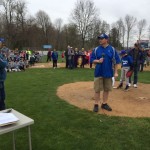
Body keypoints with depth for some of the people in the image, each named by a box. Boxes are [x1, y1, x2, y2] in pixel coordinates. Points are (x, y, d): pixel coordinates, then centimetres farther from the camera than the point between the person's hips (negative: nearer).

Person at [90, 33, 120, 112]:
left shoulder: (112, 49, 0)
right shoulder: (96, 49, 1)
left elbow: (116, 61, 1)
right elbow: (92, 60, 2)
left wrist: (116, 72, -3)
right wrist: (98, 61, -18)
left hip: (108, 73, 1)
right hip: (98, 73, 0)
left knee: (107, 89, 11)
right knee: (97, 90, 4)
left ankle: (104, 104, 26)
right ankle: (96, 105, 16)